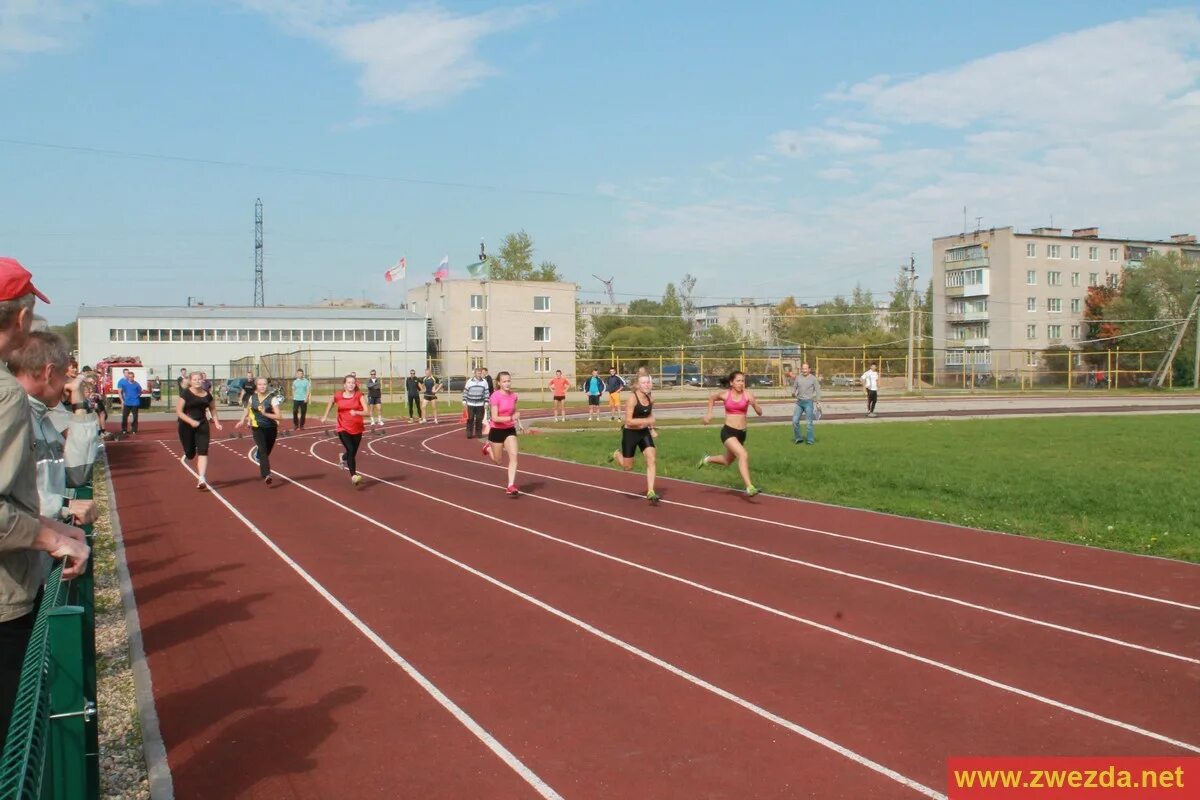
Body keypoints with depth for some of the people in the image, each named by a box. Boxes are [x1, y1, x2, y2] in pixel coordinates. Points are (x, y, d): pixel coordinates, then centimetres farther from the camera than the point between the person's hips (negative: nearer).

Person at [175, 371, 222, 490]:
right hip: (186, 426, -2)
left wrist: (216, 422, 3)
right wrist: (191, 421, -26)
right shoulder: (185, 393, -10)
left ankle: (202, 479, -12)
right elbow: (179, 412, -12)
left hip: (202, 425, 2)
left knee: (203, 452, -11)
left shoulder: (207, 394, 3)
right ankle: (187, 455, 48)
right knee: (190, 454, 7)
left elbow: (213, 409, 18)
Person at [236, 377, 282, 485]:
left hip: (271, 428, -1)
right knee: (263, 450, -17)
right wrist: (242, 420, 17)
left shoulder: (272, 398, -10)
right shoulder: (252, 397, 2)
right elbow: (247, 409, 25)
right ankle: (266, 475, -30)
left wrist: (265, 413, -27)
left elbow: (278, 416, -16)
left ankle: (263, 471, 40)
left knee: (266, 452, 13)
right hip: (258, 428, 1)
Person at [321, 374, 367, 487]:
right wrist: (325, 416, 19)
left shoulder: (359, 396, -9)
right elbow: (331, 401, 19)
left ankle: (344, 458, 54)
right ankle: (353, 476, -23)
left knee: (353, 452, 17)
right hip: (343, 429, -2)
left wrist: (356, 412, -35)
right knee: (350, 450, -22)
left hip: (357, 429, 2)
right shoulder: (337, 396, -5)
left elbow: (366, 412, -16)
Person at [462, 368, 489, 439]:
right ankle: (469, 433, 4)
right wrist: (464, 401, -1)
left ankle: (478, 433, 14)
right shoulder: (469, 381, 0)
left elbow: (486, 393, 4)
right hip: (470, 404, -1)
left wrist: (486, 402, -1)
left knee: (479, 420, 3)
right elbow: (465, 391, 4)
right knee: (470, 419, -2)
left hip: (480, 404, 1)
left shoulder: (484, 382, 2)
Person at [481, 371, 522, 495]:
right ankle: (488, 449, 45)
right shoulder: (495, 396, -19)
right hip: (497, 431, -4)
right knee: (498, 461, 11)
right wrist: (511, 418, -33)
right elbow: (495, 418, -24)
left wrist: (518, 422, 8)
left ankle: (511, 486, -8)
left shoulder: (513, 395, -2)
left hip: (510, 430, 4)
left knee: (514, 456, -12)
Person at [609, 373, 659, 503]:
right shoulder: (632, 399, -20)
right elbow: (629, 421, -24)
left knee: (652, 460, -13)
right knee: (628, 467, 8)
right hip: (630, 433, -5)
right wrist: (646, 421, -30)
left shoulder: (649, 399, 0)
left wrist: (652, 429, 9)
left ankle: (650, 492, -11)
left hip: (644, 433, 5)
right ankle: (616, 454, 42)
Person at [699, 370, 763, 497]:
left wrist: (754, 403, -26)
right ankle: (749, 487, -28)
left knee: (727, 461, 22)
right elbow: (712, 398, 19)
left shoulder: (747, 395, -4)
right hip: (728, 431, -4)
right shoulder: (725, 394, -3)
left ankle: (707, 459, 51)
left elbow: (760, 413, -8)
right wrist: (709, 413, 13)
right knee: (743, 455, -25)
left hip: (741, 433, 4)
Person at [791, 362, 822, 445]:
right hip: (799, 402, 4)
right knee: (795, 420, -1)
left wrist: (818, 402, -8)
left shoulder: (813, 378, -1)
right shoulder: (798, 377, 9)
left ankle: (810, 440, 4)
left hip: (809, 402, -4)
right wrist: (793, 393, -7)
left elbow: (817, 390, -2)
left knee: (809, 422, -3)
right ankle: (798, 438, 13)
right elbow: (794, 386, 16)